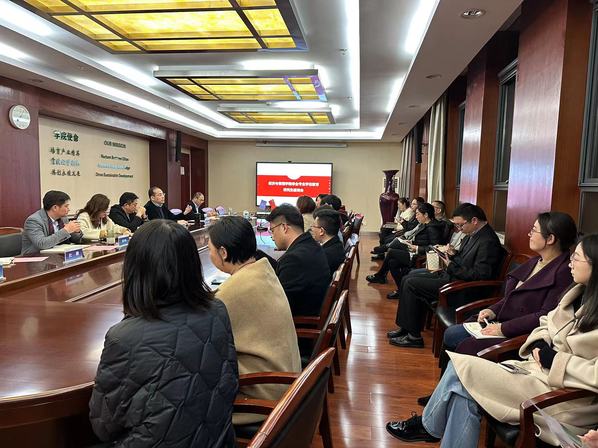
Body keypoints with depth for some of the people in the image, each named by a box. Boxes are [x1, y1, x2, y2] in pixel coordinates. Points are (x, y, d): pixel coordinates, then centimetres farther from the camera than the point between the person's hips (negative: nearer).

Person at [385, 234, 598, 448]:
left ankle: (428, 426, 5)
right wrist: (539, 344, -2)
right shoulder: (579, 293, 9)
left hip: (563, 394, -7)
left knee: (462, 368, -15)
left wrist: (557, 359, -19)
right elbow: (547, 323, 18)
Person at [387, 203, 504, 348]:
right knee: (408, 278, 8)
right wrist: (450, 257, 1)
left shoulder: (488, 242, -21)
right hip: (451, 274, 11)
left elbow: (479, 275, -25)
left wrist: (451, 266, -20)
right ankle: (406, 327, 13)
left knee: (411, 284, -14)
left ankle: (414, 336, -3)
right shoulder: (474, 234, 8)